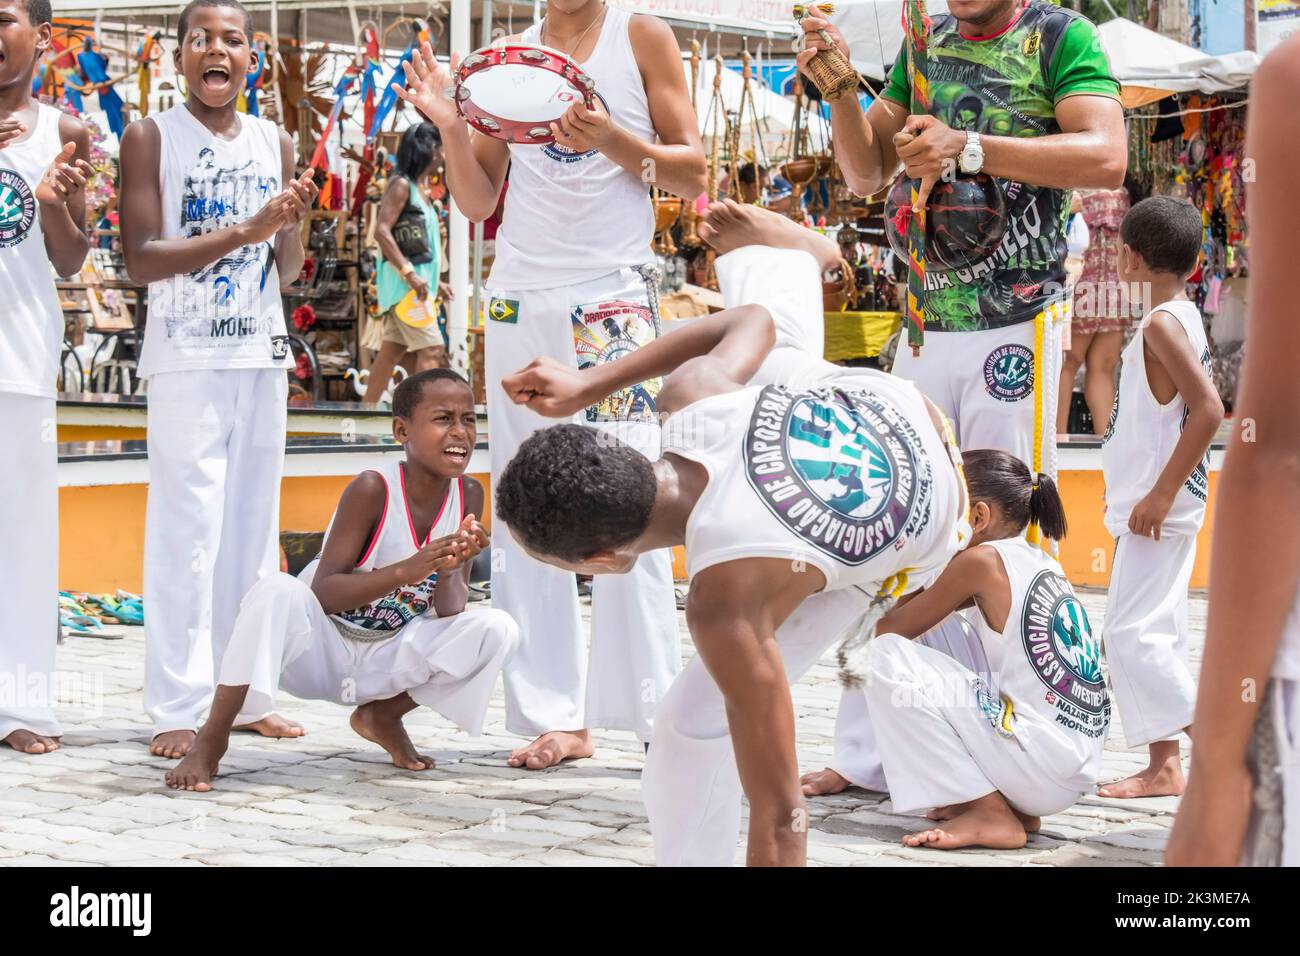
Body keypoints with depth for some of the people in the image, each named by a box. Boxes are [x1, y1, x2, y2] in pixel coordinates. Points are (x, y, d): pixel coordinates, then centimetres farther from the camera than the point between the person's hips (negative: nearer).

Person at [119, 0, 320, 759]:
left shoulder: (276, 143, 10)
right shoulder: (151, 138, -3)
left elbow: (289, 273, 11)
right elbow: (140, 259, -13)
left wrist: (294, 222, -10)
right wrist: (246, 229, -21)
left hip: (262, 355, 5)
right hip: (188, 358, -5)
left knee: (254, 525, 7)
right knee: (188, 528, -9)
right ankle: (178, 707, -7)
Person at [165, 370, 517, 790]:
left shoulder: (469, 495, -6)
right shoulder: (372, 489, -21)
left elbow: (450, 612, -6)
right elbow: (323, 591, -25)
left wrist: (450, 572, -29)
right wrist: (407, 571, -39)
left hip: (384, 661, 5)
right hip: (320, 651, -5)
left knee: (497, 629, -17)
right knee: (278, 590, -36)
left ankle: (384, 714, 5)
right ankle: (212, 739, -22)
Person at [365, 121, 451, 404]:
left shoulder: (418, 187, 19)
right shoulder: (401, 184, -10)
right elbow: (381, 231, -20)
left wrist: (435, 281, 22)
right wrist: (410, 274, -24)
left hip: (414, 280, 10)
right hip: (403, 281, -10)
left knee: (392, 351, 10)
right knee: (431, 350, -14)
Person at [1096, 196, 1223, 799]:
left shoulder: (1162, 324, -16)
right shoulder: (1180, 317, 13)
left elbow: (1209, 410, -26)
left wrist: (1161, 494, -23)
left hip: (1158, 508, -10)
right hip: (1169, 505, 10)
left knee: (1132, 634, -10)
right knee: (1156, 634, 11)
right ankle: (1163, 766, 15)